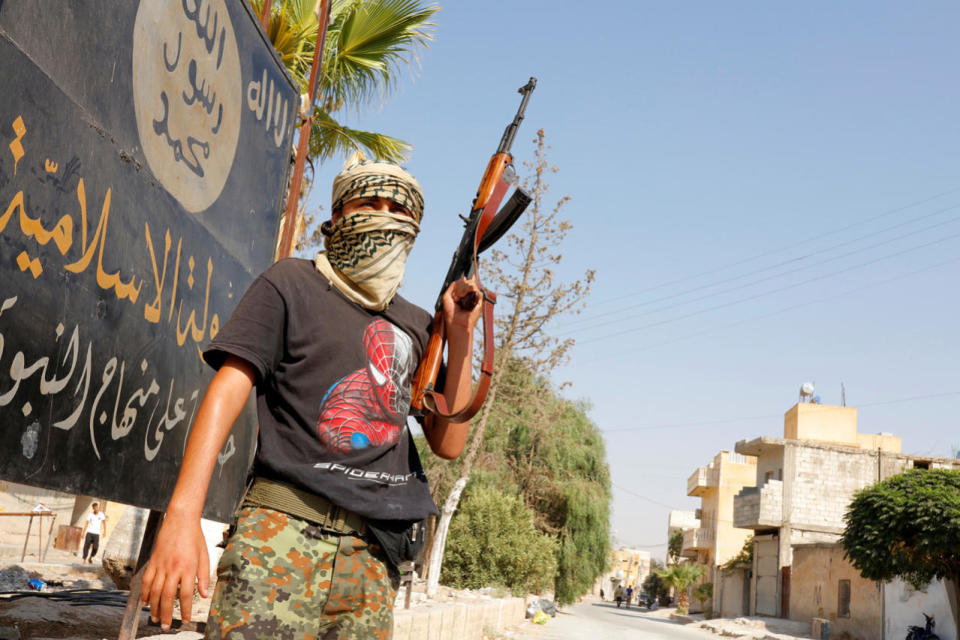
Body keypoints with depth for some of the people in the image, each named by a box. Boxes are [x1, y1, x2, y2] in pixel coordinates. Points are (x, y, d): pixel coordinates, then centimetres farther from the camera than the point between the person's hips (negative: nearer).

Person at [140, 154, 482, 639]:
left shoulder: (416, 325, 18)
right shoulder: (291, 284, 7)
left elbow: (448, 444, 14)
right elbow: (228, 390, -5)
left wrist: (461, 335, 4)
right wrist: (181, 515, -17)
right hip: (282, 531, -4)